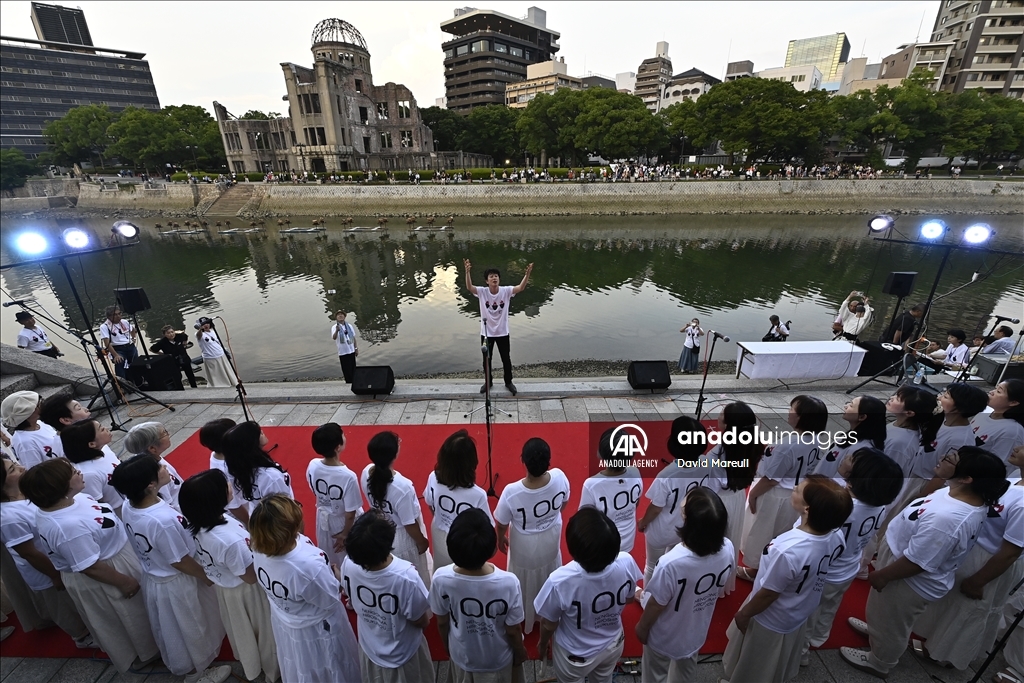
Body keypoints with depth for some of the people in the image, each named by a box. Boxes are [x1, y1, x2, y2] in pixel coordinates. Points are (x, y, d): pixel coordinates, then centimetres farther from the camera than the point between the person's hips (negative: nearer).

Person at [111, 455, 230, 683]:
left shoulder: (128, 508, -15)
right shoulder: (163, 520, -39)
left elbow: (145, 544, 1)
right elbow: (180, 562, -25)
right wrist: (207, 577, -8)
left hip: (152, 577, 7)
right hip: (175, 583, -7)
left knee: (168, 629, 32)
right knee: (190, 629, 20)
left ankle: (177, 665, 56)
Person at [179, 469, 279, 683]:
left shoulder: (197, 523, -21)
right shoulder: (230, 541, -43)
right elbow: (251, 577, -26)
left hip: (224, 586, 7)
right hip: (244, 592, -7)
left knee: (241, 630, 33)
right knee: (261, 630, 23)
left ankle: (250, 666, 59)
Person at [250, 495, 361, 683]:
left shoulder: (259, 550, -26)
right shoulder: (309, 567, -45)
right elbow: (331, 600, -25)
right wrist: (336, 575, -7)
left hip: (282, 621, 6)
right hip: (314, 630, -5)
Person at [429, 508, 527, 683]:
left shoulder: (441, 579, -32)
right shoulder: (508, 583, -37)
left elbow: (442, 623, -12)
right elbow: (513, 631, -19)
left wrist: (448, 648, 9)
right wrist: (520, 653, 3)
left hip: (461, 655, 2)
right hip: (497, 659, -1)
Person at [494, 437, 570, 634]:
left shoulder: (511, 492, -40)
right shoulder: (560, 478, -32)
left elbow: (502, 523, -19)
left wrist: (500, 539, 4)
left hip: (524, 547, -2)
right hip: (551, 540, 3)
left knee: (525, 584, 28)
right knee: (550, 579, 32)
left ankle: (525, 621, 57)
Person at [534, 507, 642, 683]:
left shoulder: (560, 581, -40)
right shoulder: (626, 563, -32)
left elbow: (548, 624, -19)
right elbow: (629, 599, -8)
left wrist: (542, 644, 3)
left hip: (575, 655, -2)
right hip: (613, 645, 2)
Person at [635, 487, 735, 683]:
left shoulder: (672, 563, -43)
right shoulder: (727, 550, -26)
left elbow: (656, 605, -25)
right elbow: (721, 588, -5)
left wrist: (642, 627, -4)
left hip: (664, 637, -4)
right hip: (697, 631, 4)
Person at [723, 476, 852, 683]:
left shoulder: (788, 551, -42)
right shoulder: (832, 537, -20)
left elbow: (767, 595, -25)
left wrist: (743, 614, -7)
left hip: (769, 621, -6)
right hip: (797, 616, 6)